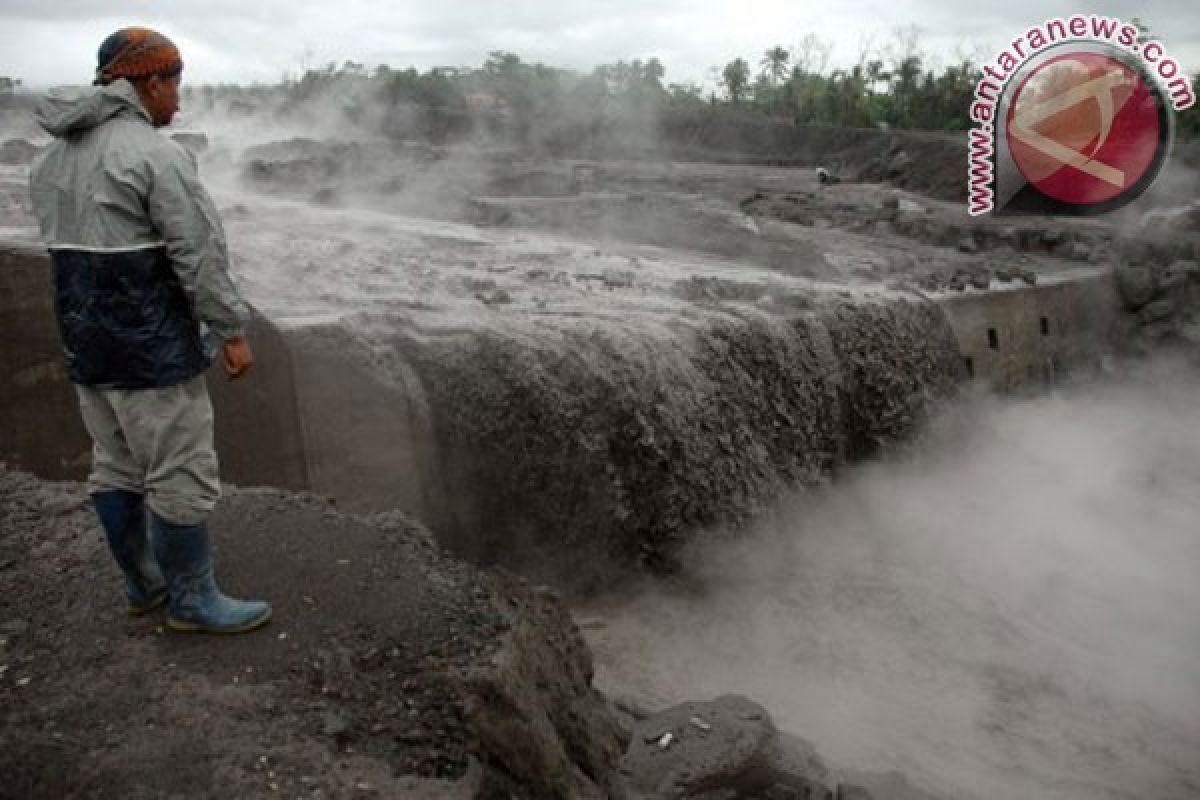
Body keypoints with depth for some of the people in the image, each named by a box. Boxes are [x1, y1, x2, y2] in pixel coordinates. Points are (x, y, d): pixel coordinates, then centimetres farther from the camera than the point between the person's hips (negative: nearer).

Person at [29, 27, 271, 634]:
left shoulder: (52, 156, 12)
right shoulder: (155, 154, -15)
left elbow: (64, 246, 12)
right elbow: (200, 253, -18)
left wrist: (92, 317, 15)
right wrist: (233, 331, -11)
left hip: (84, 342, 9)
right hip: (151, 347, -9)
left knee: (116, 468, 17)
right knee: (180, 477, 1)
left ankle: (143, 583, 31)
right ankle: (192, 600, 13)